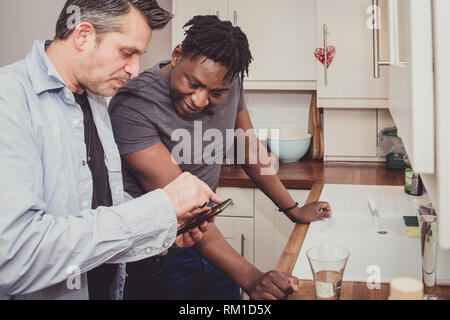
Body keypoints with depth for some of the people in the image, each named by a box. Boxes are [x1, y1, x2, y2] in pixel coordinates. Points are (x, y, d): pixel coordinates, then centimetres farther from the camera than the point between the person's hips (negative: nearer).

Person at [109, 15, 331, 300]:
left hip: (208, 244, 6)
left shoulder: (229, 85, -4)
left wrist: (293, 210, 16)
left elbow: (249, 150, 12)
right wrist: (249, 276, -35)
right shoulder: (133, 107, -25)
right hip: (157, 261, -5)